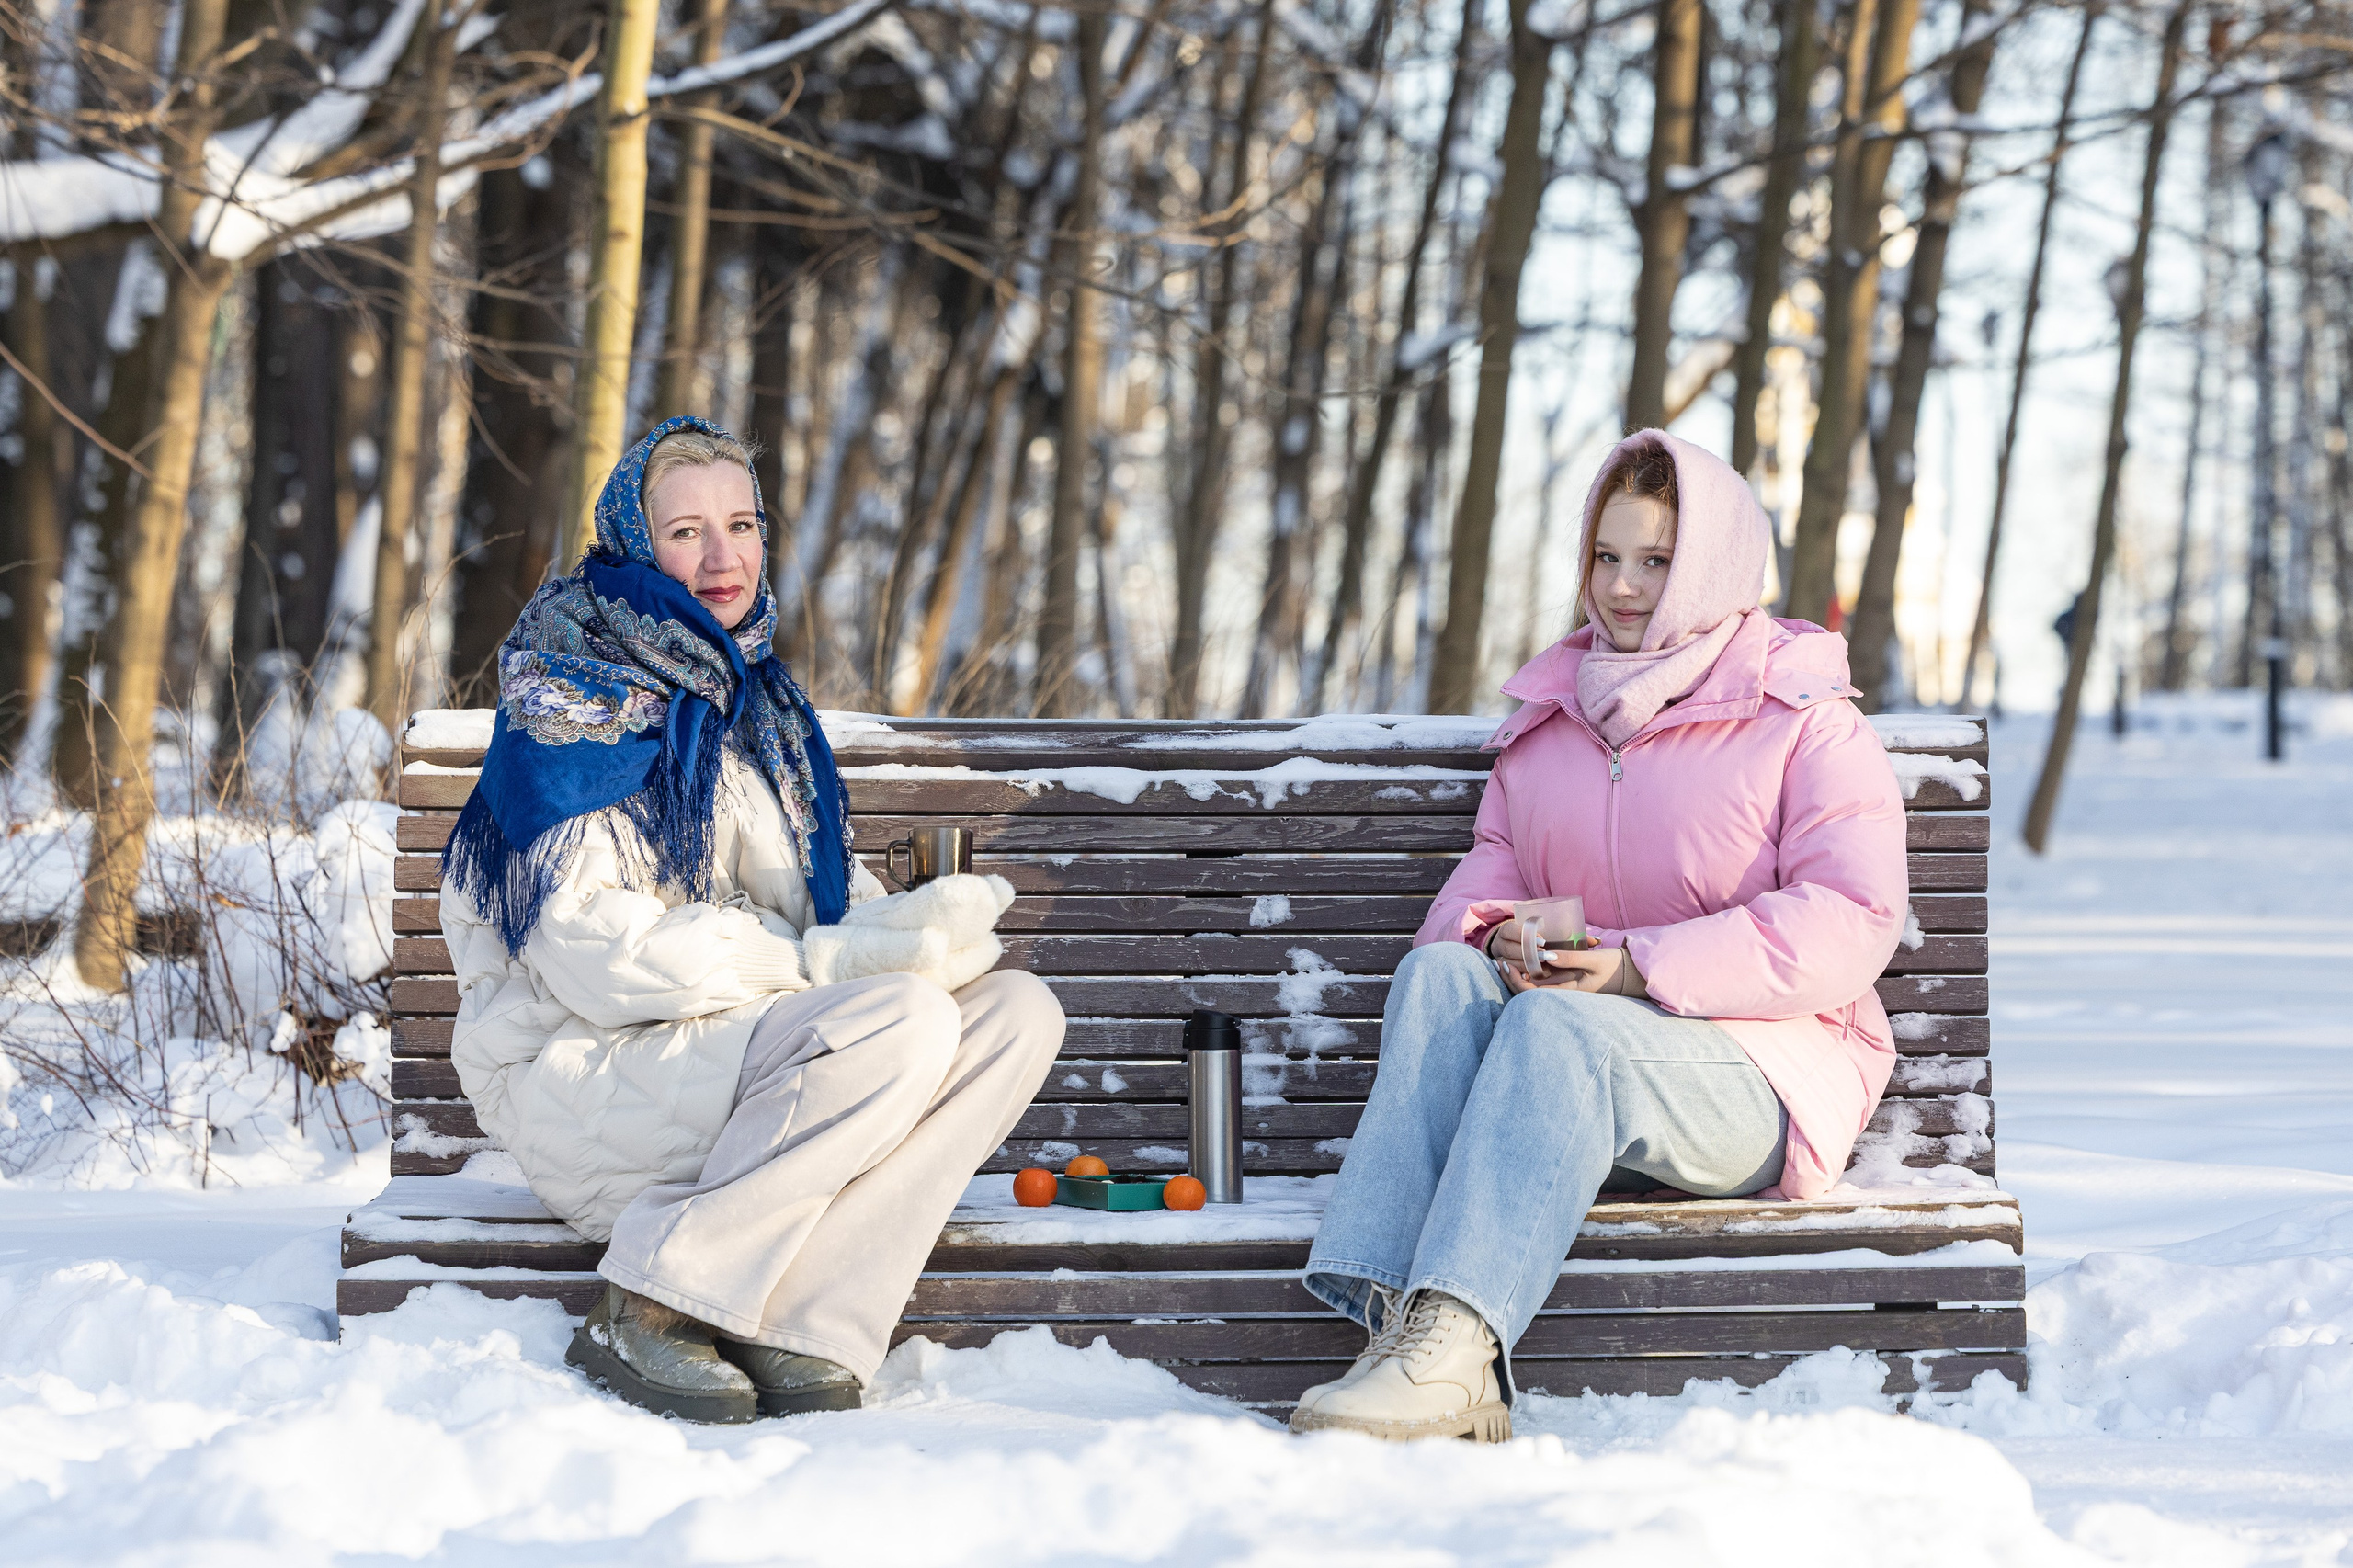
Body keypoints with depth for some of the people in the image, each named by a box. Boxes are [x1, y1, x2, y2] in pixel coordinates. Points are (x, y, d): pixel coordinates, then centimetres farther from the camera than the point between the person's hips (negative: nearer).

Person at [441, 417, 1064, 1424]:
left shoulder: (754, 696, 16)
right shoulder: (572, 693, -8)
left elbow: (828, 890, 16)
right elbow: (587, 945, -18)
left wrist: (908, 924, -9)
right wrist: (827, 960, -22)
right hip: (577, 1080, -8)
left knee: (1017, 1012, -11)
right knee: (903, 1024, -28)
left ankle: (797, 1333, -21)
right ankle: (645, 1314, -22)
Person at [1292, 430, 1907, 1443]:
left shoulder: (1805, 723, 1)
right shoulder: (1552, 712, 20)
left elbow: (1852, 921, -11)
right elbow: (1495, 858, 20)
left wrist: (1641, 969, -20)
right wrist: (1494, 930, -8)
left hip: (1764, 1071, -5)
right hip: (1579, 1066, 5)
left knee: (1555, 1025, -36)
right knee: (1439, 974, -28)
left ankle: (1451, 1347, -52)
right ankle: (1398, 1321, -45)